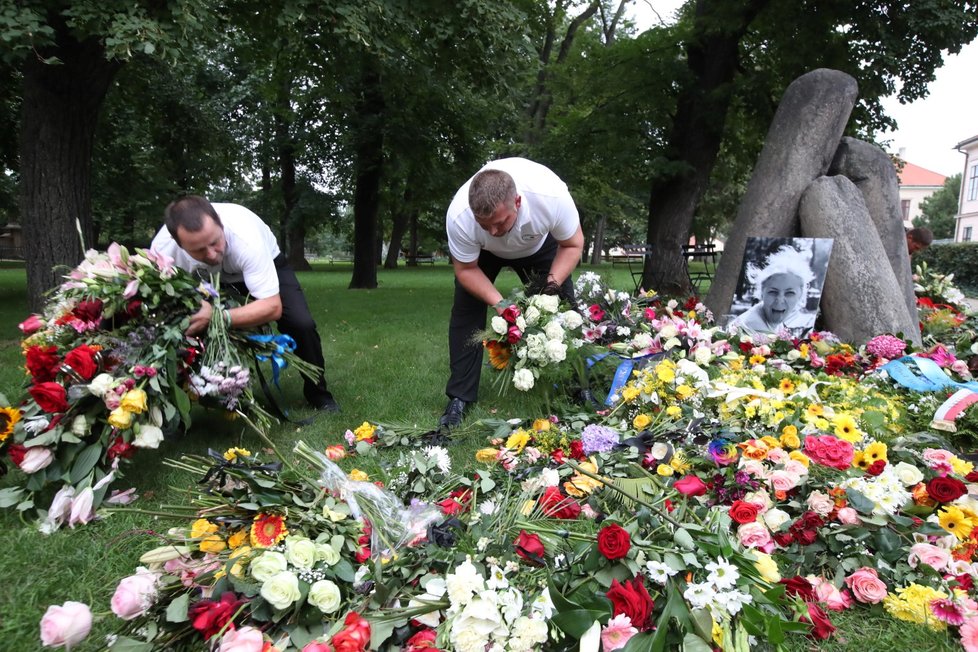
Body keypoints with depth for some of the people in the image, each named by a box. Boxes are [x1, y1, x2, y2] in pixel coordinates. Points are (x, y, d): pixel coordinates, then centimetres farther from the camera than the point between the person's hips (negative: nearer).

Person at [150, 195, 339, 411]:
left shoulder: (245, 238, -43)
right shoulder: (163, 248, -33)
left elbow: (272, 307, -42)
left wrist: (217, 317, -54)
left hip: (267, 264, -3)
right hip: (209, 280, 3)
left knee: (301, 324, -23)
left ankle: (318, 393, 1)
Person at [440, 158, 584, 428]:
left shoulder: (552, 196, -41)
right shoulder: (459, 217, -40)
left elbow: (572, 244, -20)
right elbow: (466, 269, -23)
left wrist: (552, 283, -33)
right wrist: (500, 304, -34)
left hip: (538, 243, 1)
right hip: (482, 252, 0)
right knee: (465, 310, -12)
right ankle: (460, 397, -3)